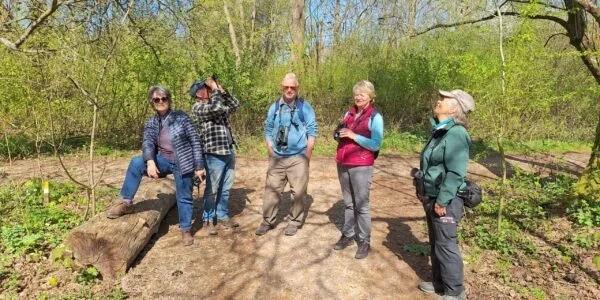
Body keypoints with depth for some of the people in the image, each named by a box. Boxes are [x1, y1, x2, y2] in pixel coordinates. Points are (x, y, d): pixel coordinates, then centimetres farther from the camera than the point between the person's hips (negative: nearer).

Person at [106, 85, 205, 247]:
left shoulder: (181, 117, -7)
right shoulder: (151, 123, 4)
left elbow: (195, 141, -7)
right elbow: (147, 143, -11)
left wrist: (199, 166, -10)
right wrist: (150, 161, -32)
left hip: (182, 163, -3)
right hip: (163, 160, 3)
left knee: (184, 197, 2)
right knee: (136, 163, -21)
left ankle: (186, 229, 23)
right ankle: (126, 203, -9)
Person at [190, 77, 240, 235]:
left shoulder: (218, 104, 16)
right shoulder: (197, 108, -8)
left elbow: (235, 104, 15)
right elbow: (215, 108, -24)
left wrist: (222, 90, 6)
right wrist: (215, 90, -10)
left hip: (229, 152, 7)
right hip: (214, 155, -7)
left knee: (225, 188, 14)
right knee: (212, 190, 4)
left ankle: (222, 215, 28)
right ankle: (208, 219, 18)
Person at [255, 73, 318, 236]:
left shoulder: (305, 106, -3)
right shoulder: (274, 107, 7)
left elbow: (312, 130, -4)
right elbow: (268, 129, 13)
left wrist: (308, 152, -9)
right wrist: (270, 149, 4)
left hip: (298, 157, -3)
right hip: (277, 157, 3)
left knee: (298, 191, 4)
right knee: (272, 189, 7)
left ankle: (294, 222, 18)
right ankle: (268, 221, 18)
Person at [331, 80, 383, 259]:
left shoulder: (375, 117, -6)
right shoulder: (349, 113, 13)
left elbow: (376, 145, -14)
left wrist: (354, 136, -18)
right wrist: (339, 134, -3)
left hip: (361, 167, -6)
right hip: (343, 164, 6)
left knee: (361, 205, 1)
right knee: (348, 203, 15)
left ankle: (364, 241, 13)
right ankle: (348, 235, 27)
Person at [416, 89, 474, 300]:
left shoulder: (456, 134, -19)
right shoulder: (439, 130, 10)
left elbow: (456, 173, -24)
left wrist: (442, 200, -21)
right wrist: (424, 191, 18)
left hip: (445, 199, -9)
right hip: (432, 197, 9)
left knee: (446, 245, 3)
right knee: (435, 243, 19)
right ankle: (440, 282, 36)